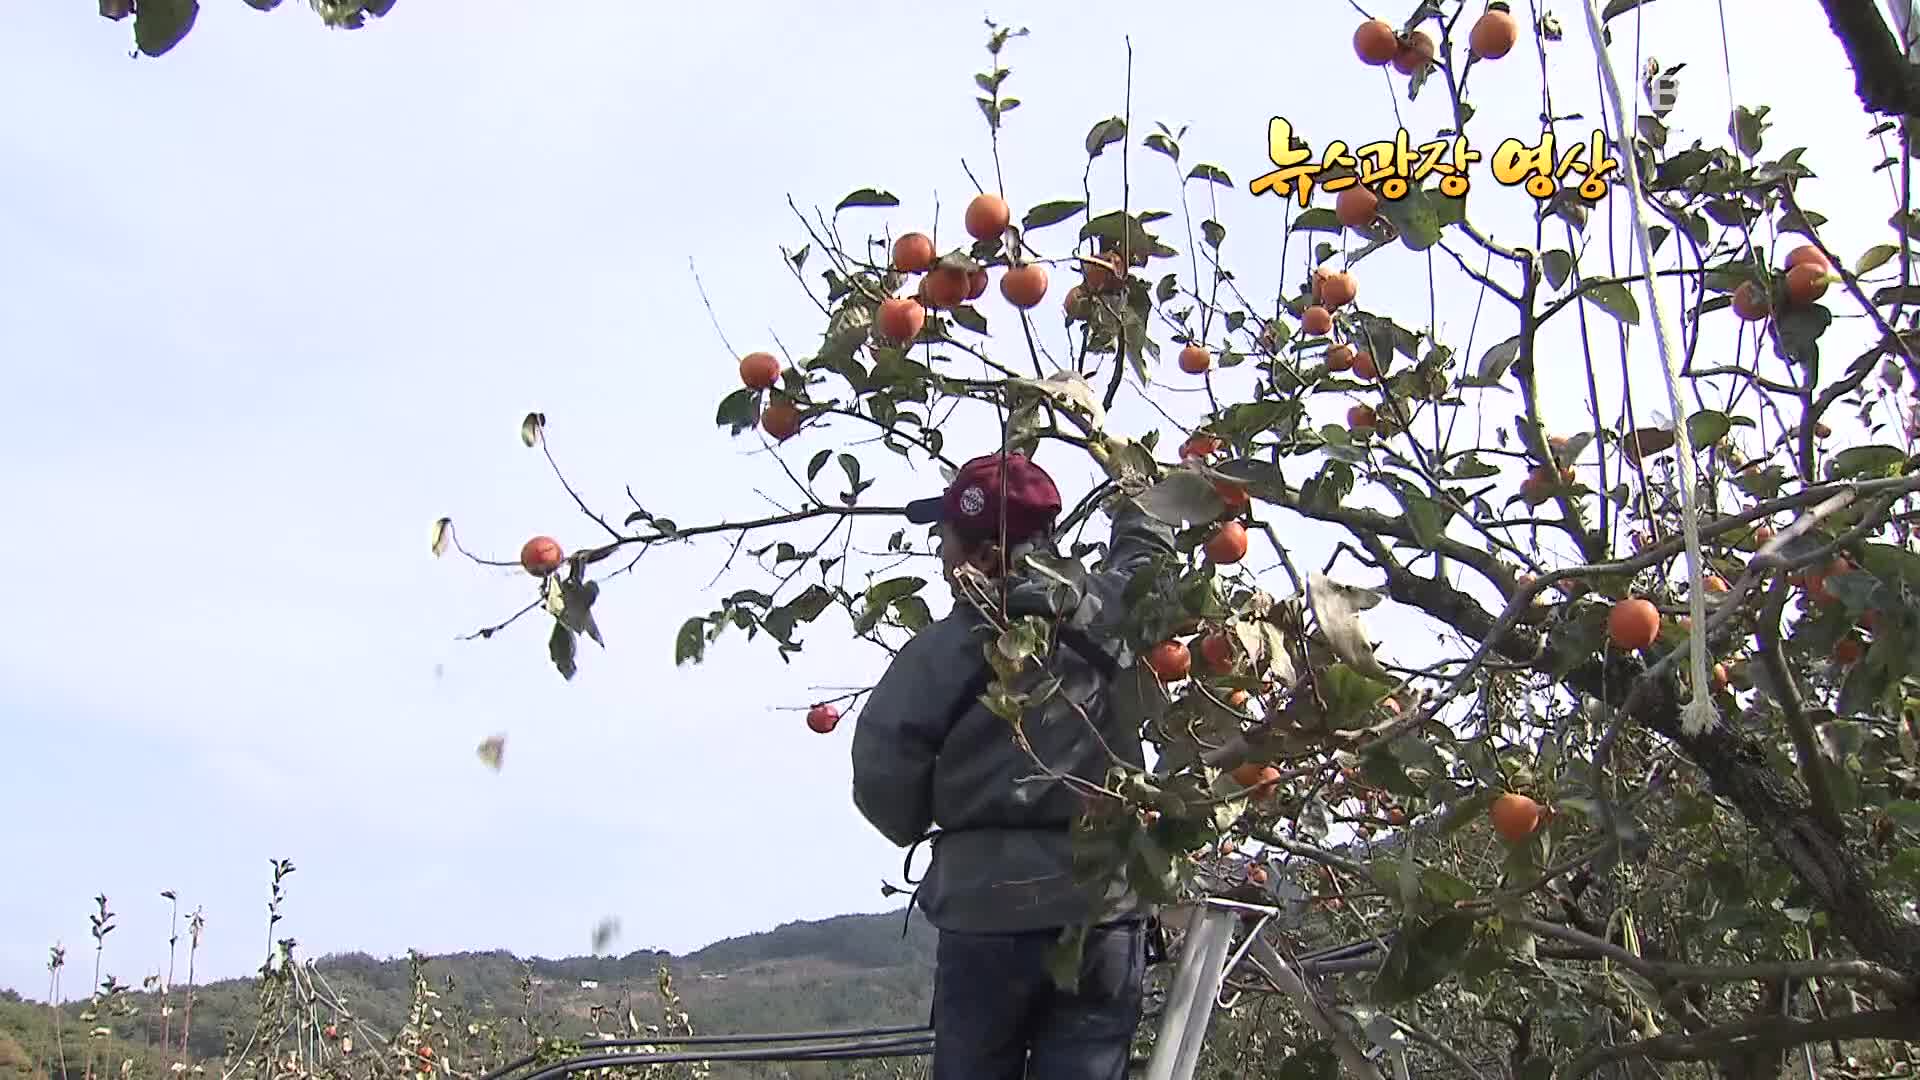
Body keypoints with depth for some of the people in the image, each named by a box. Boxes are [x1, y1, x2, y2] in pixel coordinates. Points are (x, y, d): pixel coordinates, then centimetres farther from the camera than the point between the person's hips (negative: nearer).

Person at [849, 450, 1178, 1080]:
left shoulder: (941, 650, -8)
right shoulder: (1105, 614, 0)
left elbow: (882, 781, -7)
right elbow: (1147, 544, 22)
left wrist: (921, 827, 15)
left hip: (988, 912, -2)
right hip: (1106, 909, 3)